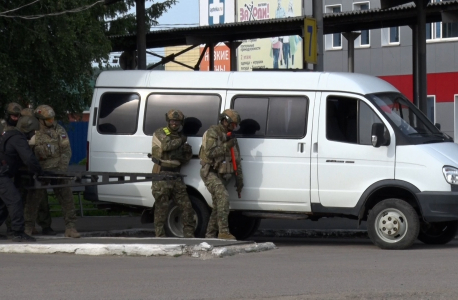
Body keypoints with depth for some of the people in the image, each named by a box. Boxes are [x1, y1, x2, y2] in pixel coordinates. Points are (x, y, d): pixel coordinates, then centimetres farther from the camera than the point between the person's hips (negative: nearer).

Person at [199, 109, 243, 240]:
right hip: (210, 174, -9)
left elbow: (237, 160, 19)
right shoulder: (212, 132, -8)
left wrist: (239, 179, 14)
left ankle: (210, 235, 15)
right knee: (223, 196, -26)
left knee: (218, 206, 7)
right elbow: (210, 153, -22)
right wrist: (226, 146, -22)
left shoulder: (230, 137, 16)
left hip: (221, 176, 9)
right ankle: (224, 232, -31)